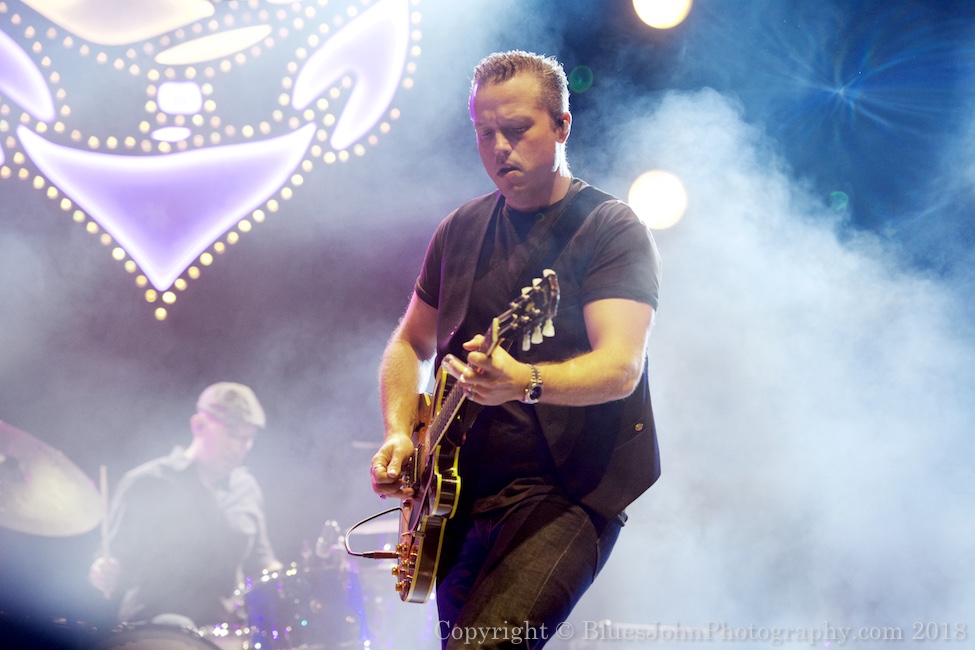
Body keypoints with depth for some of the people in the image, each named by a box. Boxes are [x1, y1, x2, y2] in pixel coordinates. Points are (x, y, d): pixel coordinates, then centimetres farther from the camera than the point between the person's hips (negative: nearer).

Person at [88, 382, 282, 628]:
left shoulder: (246, 489, 15)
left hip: (224, 630, 5)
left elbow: (259, 560, 23)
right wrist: (104, 576, -21)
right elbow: (120, 559, 2)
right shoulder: (144, 484, 0)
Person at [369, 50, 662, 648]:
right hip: (462, 495, 7)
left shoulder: (612, 229, -6)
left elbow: (621, 367, -19)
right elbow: (411, 345, 22)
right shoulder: (462, 230, 13)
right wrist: (400, 433, 3)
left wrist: (524, 383, -38)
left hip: (566, 499, -7)